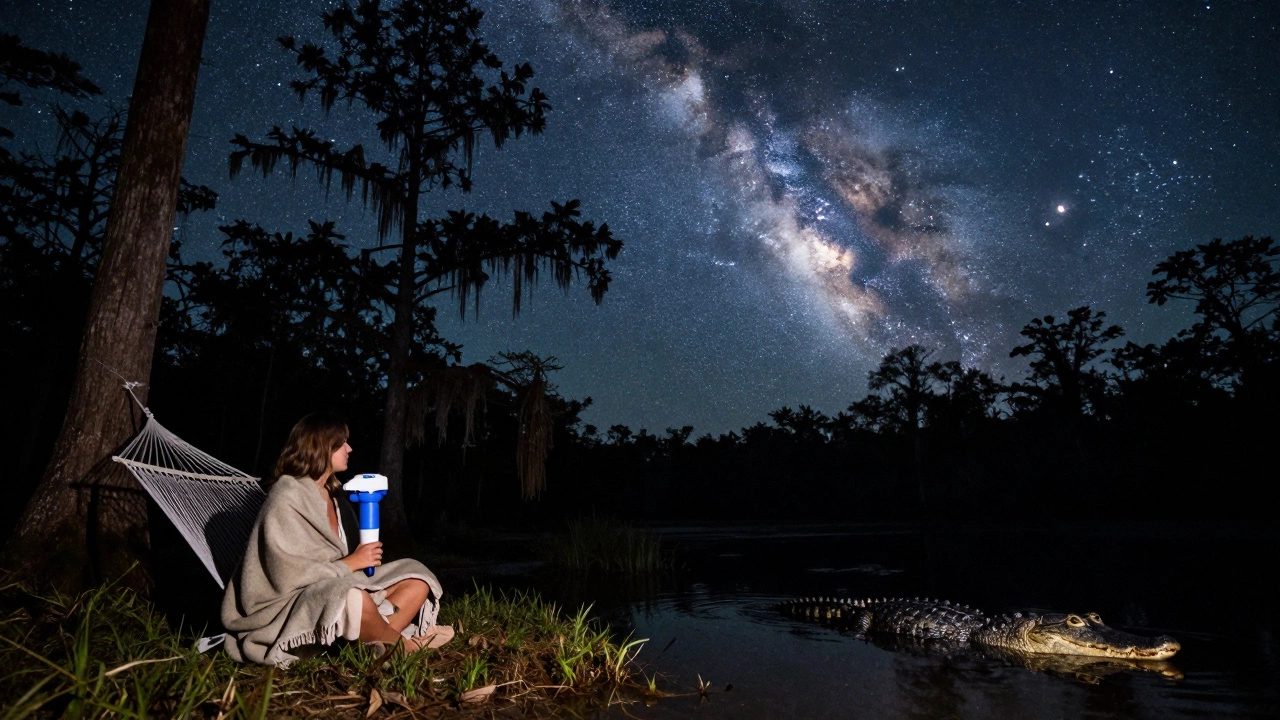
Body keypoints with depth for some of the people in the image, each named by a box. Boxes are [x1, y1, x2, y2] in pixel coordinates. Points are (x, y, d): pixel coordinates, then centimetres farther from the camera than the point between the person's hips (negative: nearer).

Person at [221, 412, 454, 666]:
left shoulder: (332, 492, 11)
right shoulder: (286, 497, -15)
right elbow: (288, 576, -22)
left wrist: (364, 557, -5)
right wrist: (352, 562, -17)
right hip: (291, 607, -9)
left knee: (416, 579, -2)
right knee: (350, 596, -38)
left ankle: (374, 643, -25)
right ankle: (406, 647, -13)